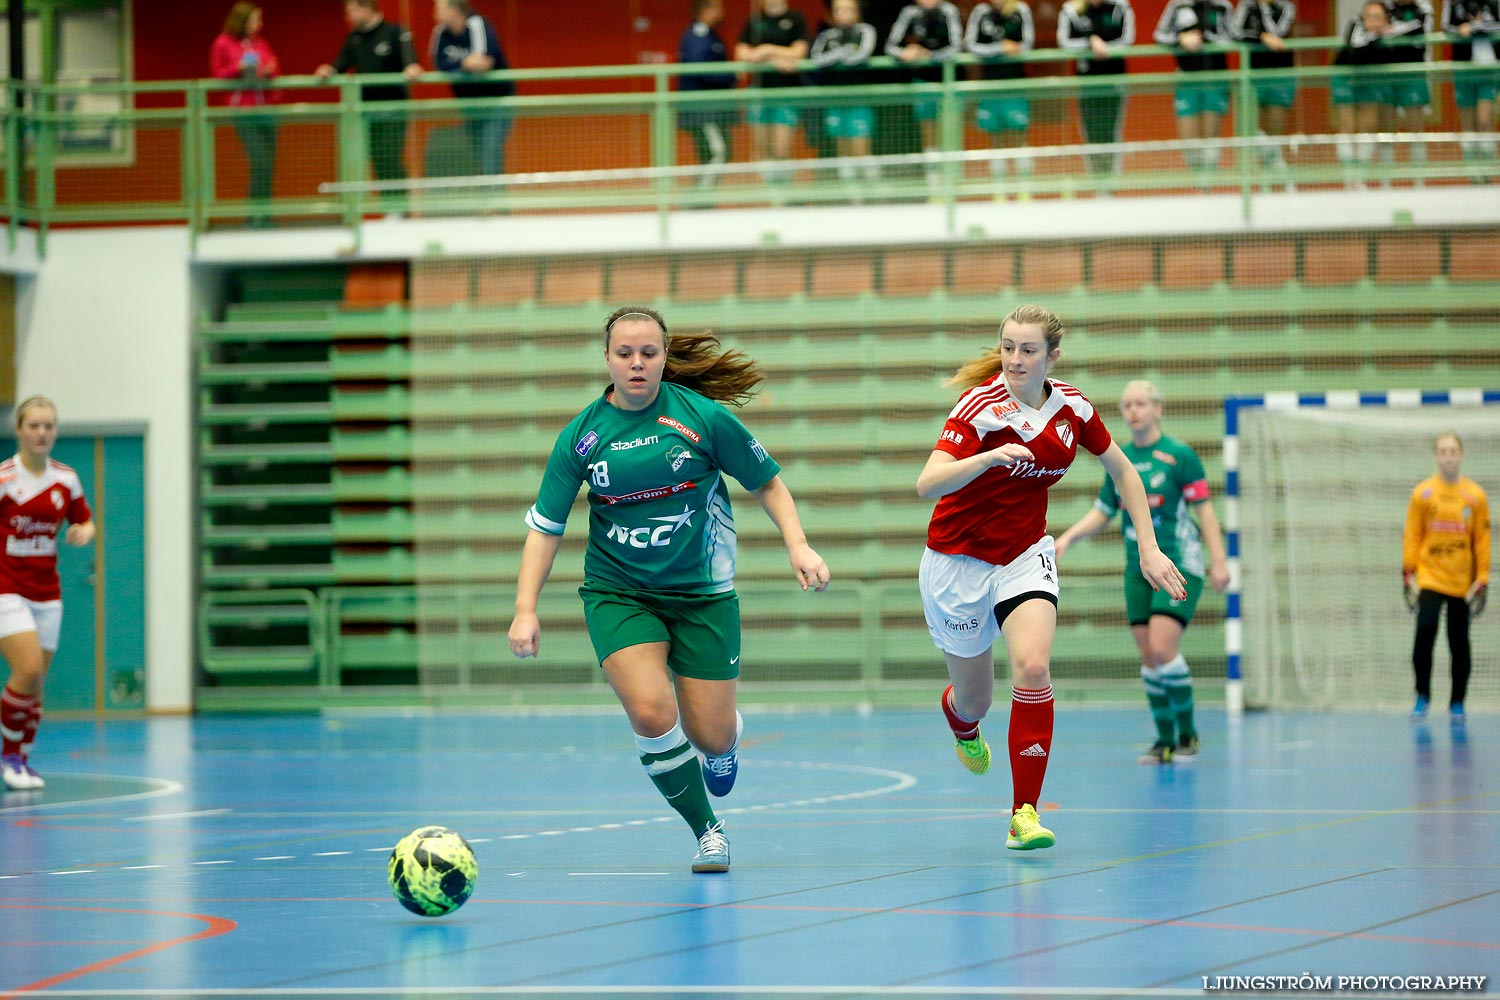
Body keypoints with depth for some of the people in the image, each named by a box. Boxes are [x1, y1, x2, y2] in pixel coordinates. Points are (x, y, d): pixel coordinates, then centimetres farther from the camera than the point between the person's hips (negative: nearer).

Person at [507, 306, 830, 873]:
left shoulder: (704, 416, -9)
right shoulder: (581, 435, -5)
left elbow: (766, 481, 3)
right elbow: (545, 526, -2)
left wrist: (798, 546, -12)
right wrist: (525, 609, -12)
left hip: (702, 592, 0)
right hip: (617, 592, 0)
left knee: (711, 737, -2)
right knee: (650, 714, -22)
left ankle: (726, 745, 39)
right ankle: (706, 829, 1)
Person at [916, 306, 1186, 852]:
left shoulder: (1072, 409, -7)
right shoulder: (981, 406, -21)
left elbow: (1123, 471, 10)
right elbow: (927, 484, -32)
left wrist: (1149, 547, 4)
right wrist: (988, 457, -48)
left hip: (1026, 553, 2)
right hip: (959, 559, -2)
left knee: (1032, 667, -24)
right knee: (975, 698, 10)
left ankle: (1025, 813, -17)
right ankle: (958, 716, 52)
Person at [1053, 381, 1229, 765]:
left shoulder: (1179, 455, -6)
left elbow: (1204, 509, -5)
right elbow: (1102, 512, 17)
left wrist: (1218, 561, -10)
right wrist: (1068, 537, 1)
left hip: (1179, 564, -5)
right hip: (1138, 569, 5)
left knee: (1162, 649, -18)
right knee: (1149, 657, 2)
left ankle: (1187, 732, -1)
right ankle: (1165, 740, 12)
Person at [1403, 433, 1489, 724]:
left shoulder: (1476, 496, 1)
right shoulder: (1423, 493, 1)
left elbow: (1482, 541, 3)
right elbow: (1411, 536, 3)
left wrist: (1482, 581, -1)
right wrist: (1408, 574, -2)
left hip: (1463, 583, 1)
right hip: (1429, 578, -1)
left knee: (1459, 644, 4)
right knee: (1425, 632, -15)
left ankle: (1457, 704, 14)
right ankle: (1422, 697, 0)